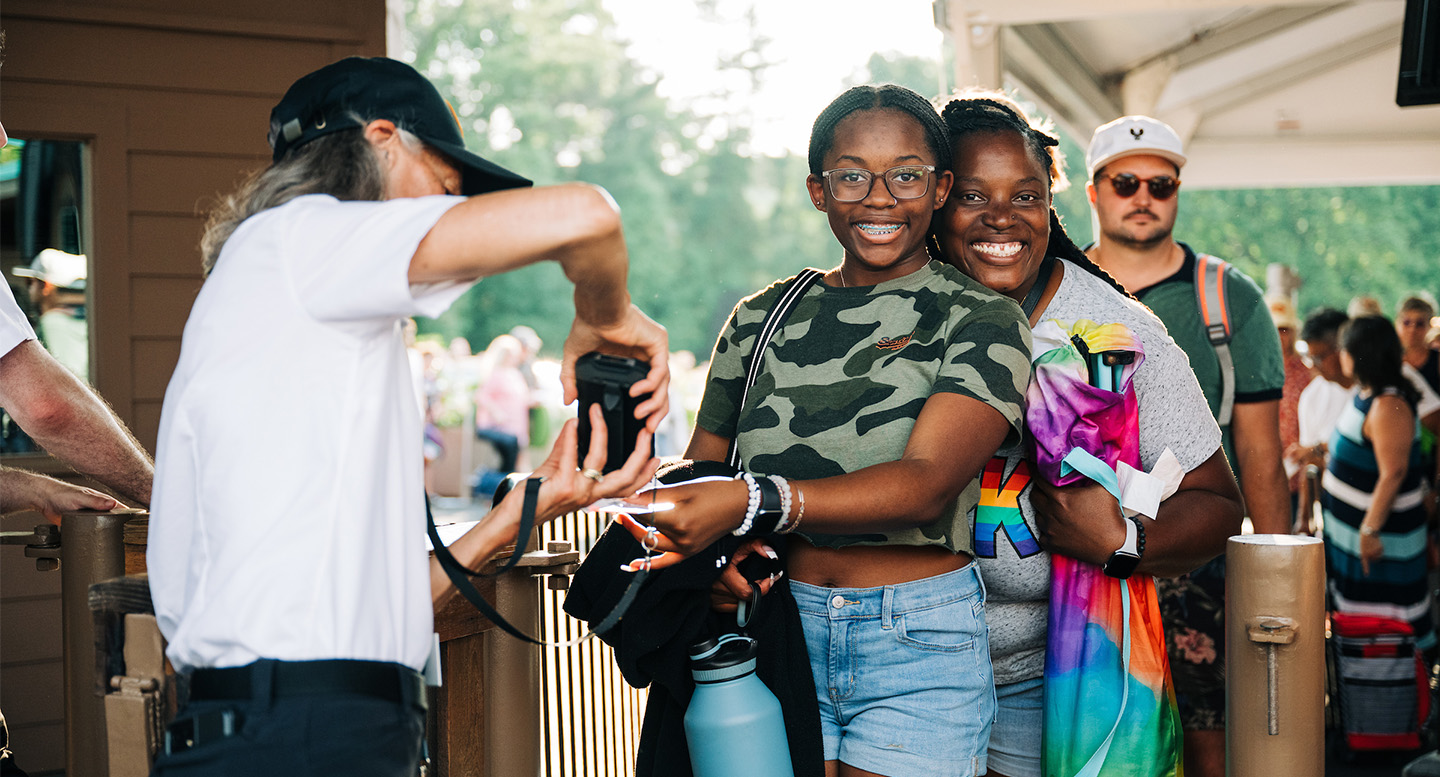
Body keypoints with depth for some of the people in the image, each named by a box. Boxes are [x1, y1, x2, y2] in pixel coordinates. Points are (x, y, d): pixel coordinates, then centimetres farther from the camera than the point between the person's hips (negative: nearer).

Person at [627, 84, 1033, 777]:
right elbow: (698, 471, 11)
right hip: (778, 629, 3)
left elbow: (927, 481, -20)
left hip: (918, 642, -3)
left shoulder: (981, 322, -4)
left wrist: (751, 502, -33)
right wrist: (715, 549, -14)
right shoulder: (762, 319, 9)